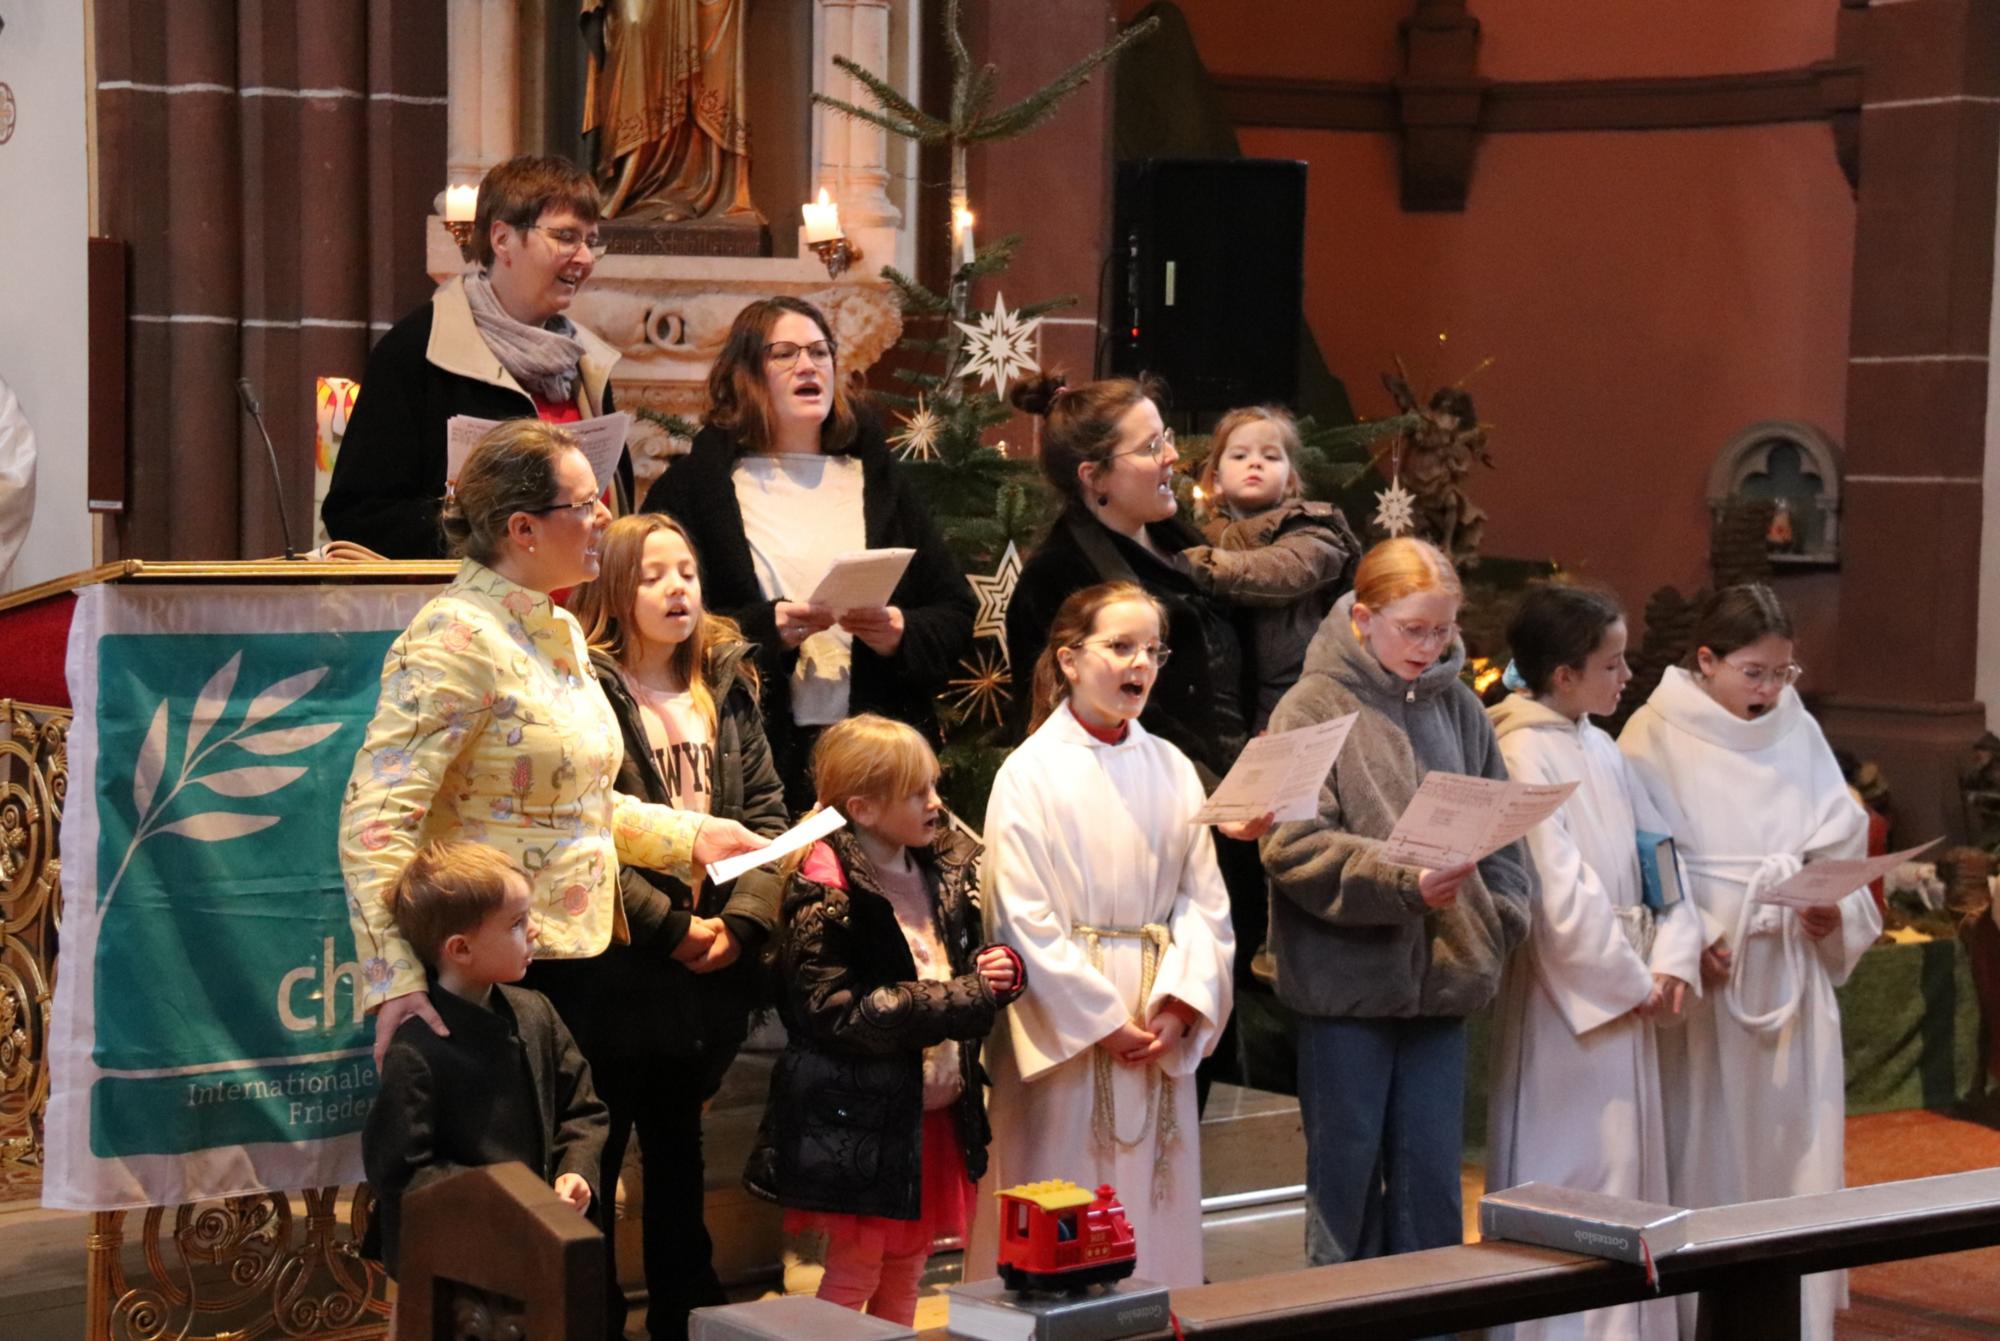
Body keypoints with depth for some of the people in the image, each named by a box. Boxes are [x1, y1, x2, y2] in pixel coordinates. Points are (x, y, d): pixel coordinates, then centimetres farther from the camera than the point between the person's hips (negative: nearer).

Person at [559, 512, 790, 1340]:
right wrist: (669, 927, -16)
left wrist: (742, 918, -8)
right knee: (594, 1157, 5)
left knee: (680, 1150, 18)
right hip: (613, 972, -6)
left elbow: (765, 811, 7)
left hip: (708, 975, 6)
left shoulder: (726, 687, 10)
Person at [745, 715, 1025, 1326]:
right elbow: (839, 1012, -23)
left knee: (905, 1274, 16)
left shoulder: (946, 868, 6)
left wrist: (1000, 966, -7)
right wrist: (964, 997, -22)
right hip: (864, 1121, -7)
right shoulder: (828, 892, -17)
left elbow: (973, 952, 19)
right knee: (854, 1272, 3)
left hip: (937, 1110, 7)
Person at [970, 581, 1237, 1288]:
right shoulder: (1031, 773, -5)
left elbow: (1203, 899, 4)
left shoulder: (1173, 770, 8)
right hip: (1064, 1029, -4)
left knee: (1155, 1202, 7)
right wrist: (1100, 1018, -12)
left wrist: (1180, 1002, -10)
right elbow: (1022, 917, -10)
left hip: (1160, 1028, 4)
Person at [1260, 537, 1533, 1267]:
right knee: (1348, 1179, 3)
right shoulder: (1312, 708, -5)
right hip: (1347, 981, -4)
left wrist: (1496, 921, -3)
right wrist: (1404, 884, -24)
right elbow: (1295, 847, -14)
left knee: (1432, 1180, 9)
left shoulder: (1458, 707, 10)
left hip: (1442, 981, 4)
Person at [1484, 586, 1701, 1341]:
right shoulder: (1524, 754, -14)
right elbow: (1558, 890, -19)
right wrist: (1630, 982, -12)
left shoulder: (1601, 749, 11)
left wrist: (1673, 959, -4)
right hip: (1569, 997, -8)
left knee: (1630, 1161, 13)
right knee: (1575, 1176, -4)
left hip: (1626, 994, 8)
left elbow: (1659, 854, 10)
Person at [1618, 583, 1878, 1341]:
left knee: (1794, 1143, 5)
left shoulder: (1798, 732, 9)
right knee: (1706, 1151, -1)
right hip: (1705, 974, -4)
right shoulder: (1656, 738, -4)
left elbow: (1841, 844, 10)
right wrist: (1691, 940, -19)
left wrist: (1836, 911, -9)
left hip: (1794, 973, 4)